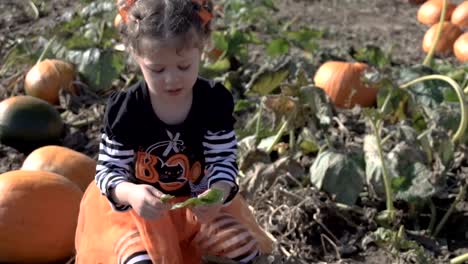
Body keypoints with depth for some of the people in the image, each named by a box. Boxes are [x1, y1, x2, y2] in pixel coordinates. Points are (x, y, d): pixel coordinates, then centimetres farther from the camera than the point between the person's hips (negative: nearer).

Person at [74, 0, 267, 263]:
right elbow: (108, 170, -16)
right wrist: (130, 193, -40)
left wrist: (218, 192, -34)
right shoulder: (125, 108, -20)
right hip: (136, 208, -3)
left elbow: (224, 159, -10)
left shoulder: (216, 101, -13)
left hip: (197, 203, 3)